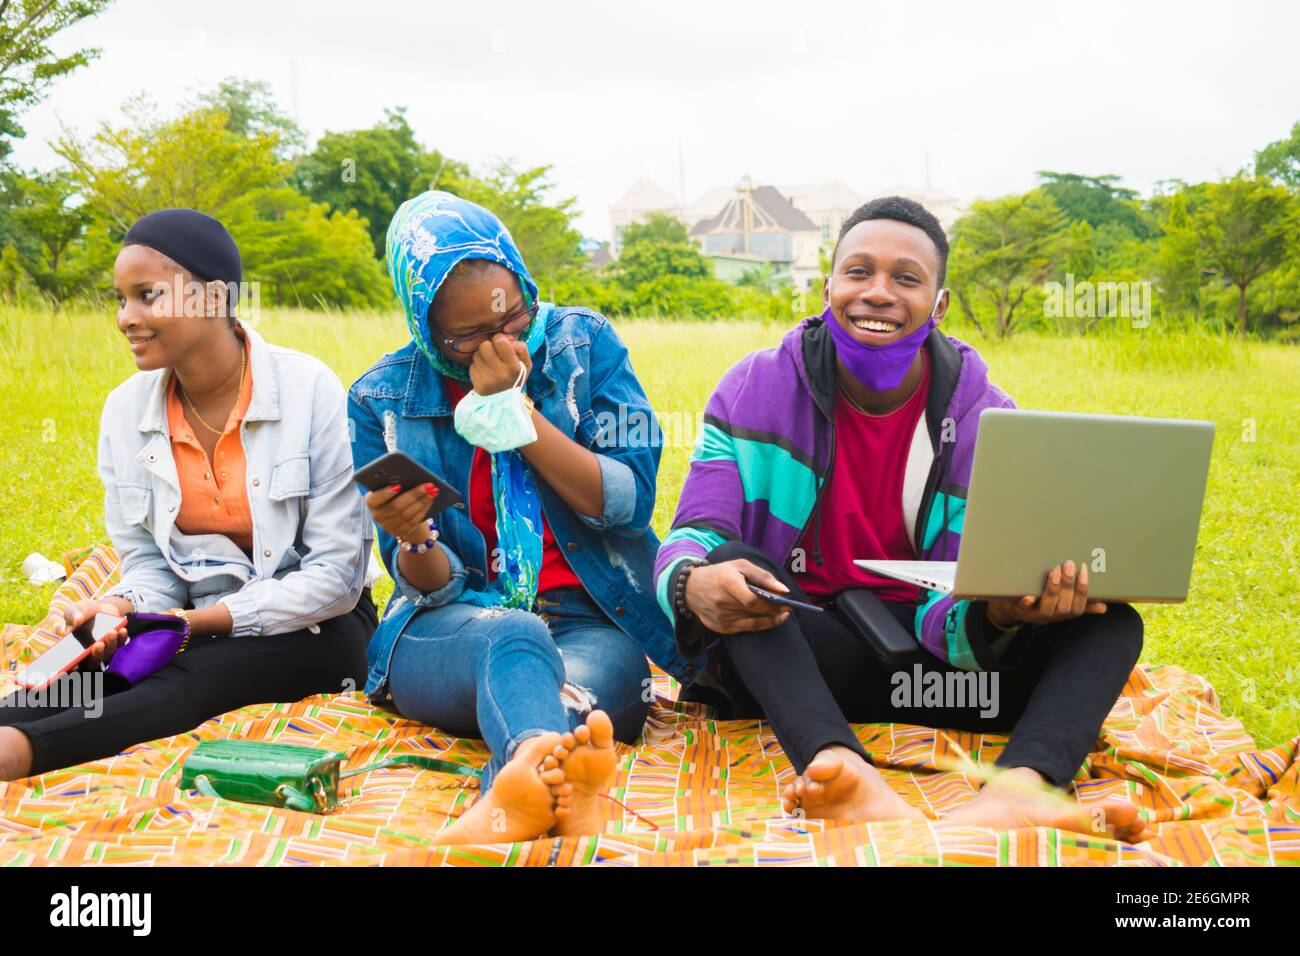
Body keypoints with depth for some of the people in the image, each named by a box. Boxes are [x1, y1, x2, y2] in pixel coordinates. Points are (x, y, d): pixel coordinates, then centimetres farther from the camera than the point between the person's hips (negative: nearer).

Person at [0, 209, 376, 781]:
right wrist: (121, 609, -18)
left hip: (309, 632, -4)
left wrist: (198, 621, -21)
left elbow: (334, 576, -15)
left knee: (199, 678, -36)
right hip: (193, 629, 5)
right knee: (86, 674, -28)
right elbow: (148, 563, 7)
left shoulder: (311, 392, -14)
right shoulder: (125, 410, 1)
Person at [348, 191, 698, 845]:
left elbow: (630, 504, -5)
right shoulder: (381, 401, 3)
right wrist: (412, 541, -22)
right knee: (514, 637, -39)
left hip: (592, 624, 1)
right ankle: (544, 763, -71)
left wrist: (515, 409, -12)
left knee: (583, 682, -37)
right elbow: (433, 584, 3)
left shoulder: (585, 344, 4)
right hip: (450, 628, -1)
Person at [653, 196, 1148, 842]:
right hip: (797, 659, -1)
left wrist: (1000, 615, -35)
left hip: (934, 662, 1)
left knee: (1110, 622, -19)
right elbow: (693, 537, -12)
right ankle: (847, 774, -53)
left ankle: (1017, 789, -50)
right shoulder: (755, 389, -4)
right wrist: (694, 584, -38)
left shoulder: (987, 419, -4)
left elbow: (951, 609, -9)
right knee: (729, 566, -30)